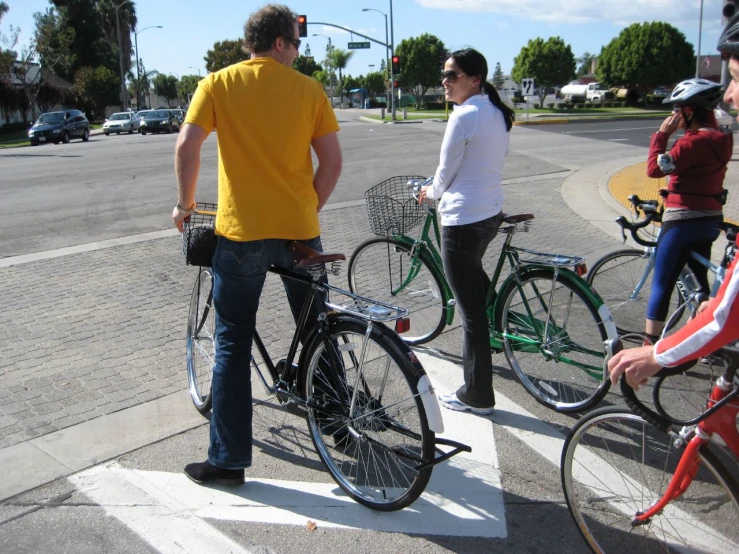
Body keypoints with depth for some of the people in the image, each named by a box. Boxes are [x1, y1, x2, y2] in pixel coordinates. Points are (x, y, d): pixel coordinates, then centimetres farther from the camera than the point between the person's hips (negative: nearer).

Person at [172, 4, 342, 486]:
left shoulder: (218, 84, 1)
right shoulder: (309, 89, 4)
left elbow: (187, 147, -8)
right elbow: (332, 160, -1)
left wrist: (185, 204, 6)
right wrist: (309, 208, 13)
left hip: (241, 233, -1)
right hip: (300, 231, 2)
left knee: (233, 345, 7)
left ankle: (227, 460, 12)